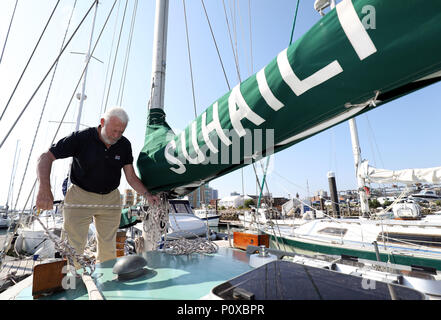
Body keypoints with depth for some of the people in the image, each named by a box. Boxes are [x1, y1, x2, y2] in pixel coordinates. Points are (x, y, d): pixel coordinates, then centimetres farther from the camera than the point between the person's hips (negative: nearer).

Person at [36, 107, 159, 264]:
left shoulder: (124, 145, -4)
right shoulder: (81, 138, -14)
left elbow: (131, 177, -2)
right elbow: (45, 157, -13)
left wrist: (147, 194, -18)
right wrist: (44, 189, -29)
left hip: (110, 200, 3)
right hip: (80, 198, -3)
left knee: (108, 250, 12)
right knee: (73, 248, -1)